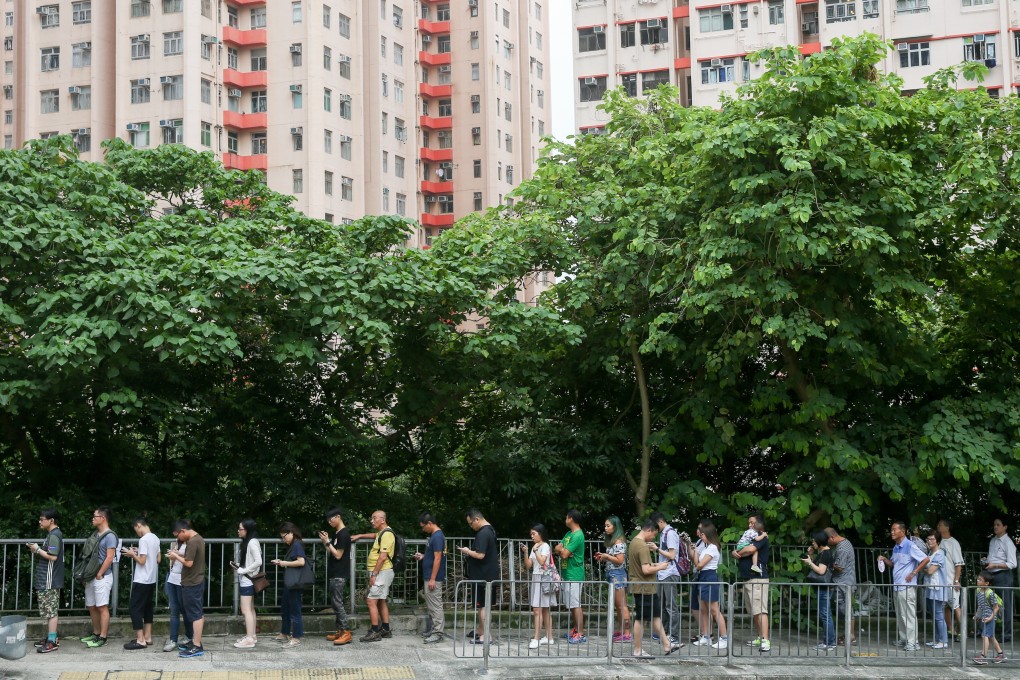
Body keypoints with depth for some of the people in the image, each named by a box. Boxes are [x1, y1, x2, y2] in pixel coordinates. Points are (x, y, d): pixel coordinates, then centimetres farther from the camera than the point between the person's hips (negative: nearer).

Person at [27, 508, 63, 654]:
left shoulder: (54, 536, -16)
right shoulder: (53, 534, 15)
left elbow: (52, 557, -23)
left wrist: (37, 549, -13)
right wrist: (37, 551, 7)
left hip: (49, 581, -10)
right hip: (48, 580, 10)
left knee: (50, 611, -7)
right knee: (50, 610, 15)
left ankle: (52, 642, -6)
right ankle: (51, 637, 21)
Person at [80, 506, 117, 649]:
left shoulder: (110, 536, -12)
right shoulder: (95, 534, 15)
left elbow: (109, 558, -17)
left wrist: (99, 575, -15)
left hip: (102, 577, -9)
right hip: (91, 577, 9)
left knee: (102, 608, -6)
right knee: (92, 607, 13)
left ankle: (102, 638, -4)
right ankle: (96, 634, 24)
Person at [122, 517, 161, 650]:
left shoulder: (143, 540, -17)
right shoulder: (155, 538, 9)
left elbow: (142, 561, -20)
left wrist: (132, 554, -4)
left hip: (142, 580, -9)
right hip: (151, 580, 9)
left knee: (134, 608, -4)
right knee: (147, 607, 15)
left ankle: (140, 640, -7)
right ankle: (147, 637, 18)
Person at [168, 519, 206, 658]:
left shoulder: (192, 542, -20)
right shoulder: (198, 538, 12)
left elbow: (189, 563, -22)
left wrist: (176, 557, -9)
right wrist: (179, 554, 7)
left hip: (192, 584, -10)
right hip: (196, 582, 10)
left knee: (195, 614, -8)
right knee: (196, 613, 15)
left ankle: (197, 647, -6)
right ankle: (195, 642, 22)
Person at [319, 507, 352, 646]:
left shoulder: (343, 534, -14)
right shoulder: (336, 533, 15)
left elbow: (338, 555, -17)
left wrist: (327, 542, -14)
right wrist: (325, 541, 4)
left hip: (339, 575, -10)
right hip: (334, 573, 10)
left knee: (337, 602, -11)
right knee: (335, 602, 11)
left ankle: (346, 632, -11)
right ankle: (340, 631, 15)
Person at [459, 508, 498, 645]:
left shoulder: (482, 534, -21)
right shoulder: (490, 530, 12)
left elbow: (480, 555, -28)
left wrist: (467, 551, -12)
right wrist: (470, 552, 11)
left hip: (482, 576, -10)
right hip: (489, 574, 10)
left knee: (482, 605, -3)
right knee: (482, 604, 19)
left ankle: (484, 636, 0)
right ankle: (479, 630, 29)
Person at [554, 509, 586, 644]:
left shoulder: (578, 535, -16)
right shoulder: (568, 533, 14)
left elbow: (564, 554, -20)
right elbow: (558, 549, 12)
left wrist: (561, 549, 1)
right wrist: (562, 550, -9)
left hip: (574, 575, -9)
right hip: (567, 574, 9)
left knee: (576, 605, -8)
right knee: (571, 604, 15)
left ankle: (580, 634, -6)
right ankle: (576, 629, 24)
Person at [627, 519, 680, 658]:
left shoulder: (633, 542, 10)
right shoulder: (642, 546, -20)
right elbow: (646, 570, -27)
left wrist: (653, 564, 13)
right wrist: (659, 567, -12)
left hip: (638, 586, 10)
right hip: (644, 588, -10)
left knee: (655, 615, 13)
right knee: (640, 619, -2)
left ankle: (666, 645, 18)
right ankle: (637, 651, 5)